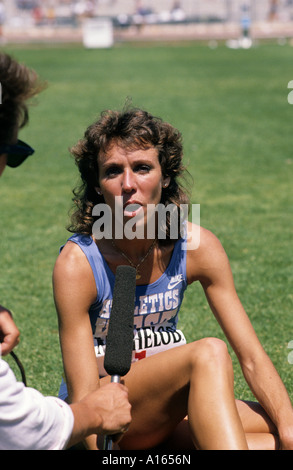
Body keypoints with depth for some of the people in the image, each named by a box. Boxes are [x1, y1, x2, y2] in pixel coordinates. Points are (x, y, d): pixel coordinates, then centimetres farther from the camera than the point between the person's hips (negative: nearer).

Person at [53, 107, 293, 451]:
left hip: (166, 407, 4)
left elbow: (251, 357, -10)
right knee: (208, 353, -31)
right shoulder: (77, 263, -18)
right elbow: (83, 395, -20)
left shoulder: (197, 247, -8)